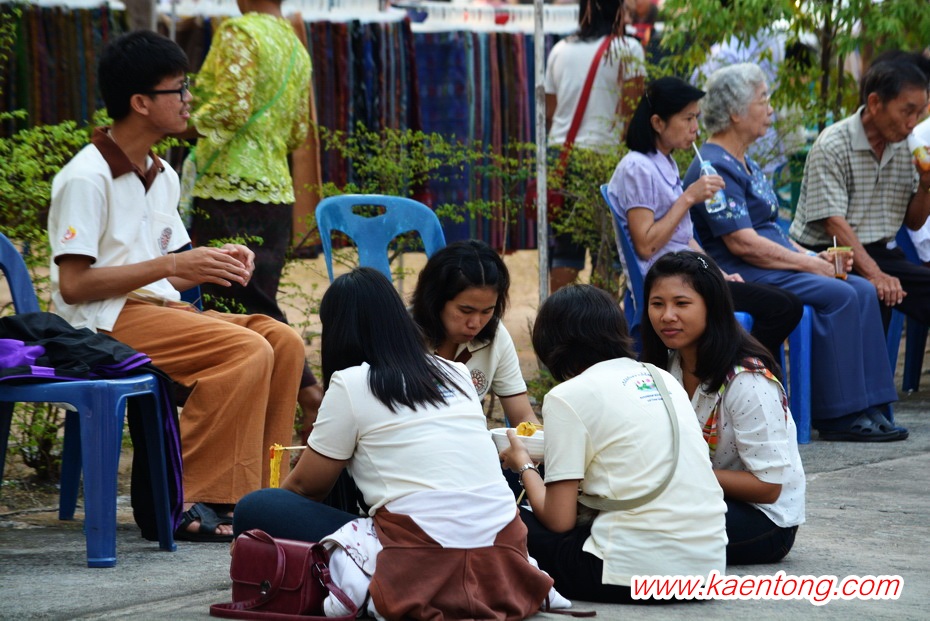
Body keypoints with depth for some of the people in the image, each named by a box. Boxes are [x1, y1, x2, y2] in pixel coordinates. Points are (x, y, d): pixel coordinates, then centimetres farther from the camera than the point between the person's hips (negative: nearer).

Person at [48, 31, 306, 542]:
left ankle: (258, 491, -7)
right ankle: (186, 504, -21)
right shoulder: (87, 178, -11)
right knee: (246, 351, -25)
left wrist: (214, 264, -1)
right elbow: (73, 285, -17)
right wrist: (172, 265, -19)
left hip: (158, 309, 9)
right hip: (103, 323, -8)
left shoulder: (162, 177, 16)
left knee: (283, 341, -9)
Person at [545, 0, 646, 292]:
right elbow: (631, 114, -8)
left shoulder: (560, 50, 12)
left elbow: (549, 113, 14)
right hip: (605, 154, -4)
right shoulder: (626, 49, -3)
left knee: (565, 247, 6)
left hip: (561, 151, 5)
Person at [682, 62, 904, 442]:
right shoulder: (716, 168, -13)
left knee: (863, 291, -6)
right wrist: (808, 264, -14)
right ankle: (837, 416, -22)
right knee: (837, 295, -25)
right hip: (740, 276, -10)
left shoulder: (744, 164, 21)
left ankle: (868, 409, -12)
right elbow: (742, 243, -20)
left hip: (775, 268, 10)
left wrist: (812, 255, 7)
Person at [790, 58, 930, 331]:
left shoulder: (907, 147, 11)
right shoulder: (832, 145, -10)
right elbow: (833, 223, -18)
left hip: (879, 254, 7)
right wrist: (873, 274, -28)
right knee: (873, 297, -35)